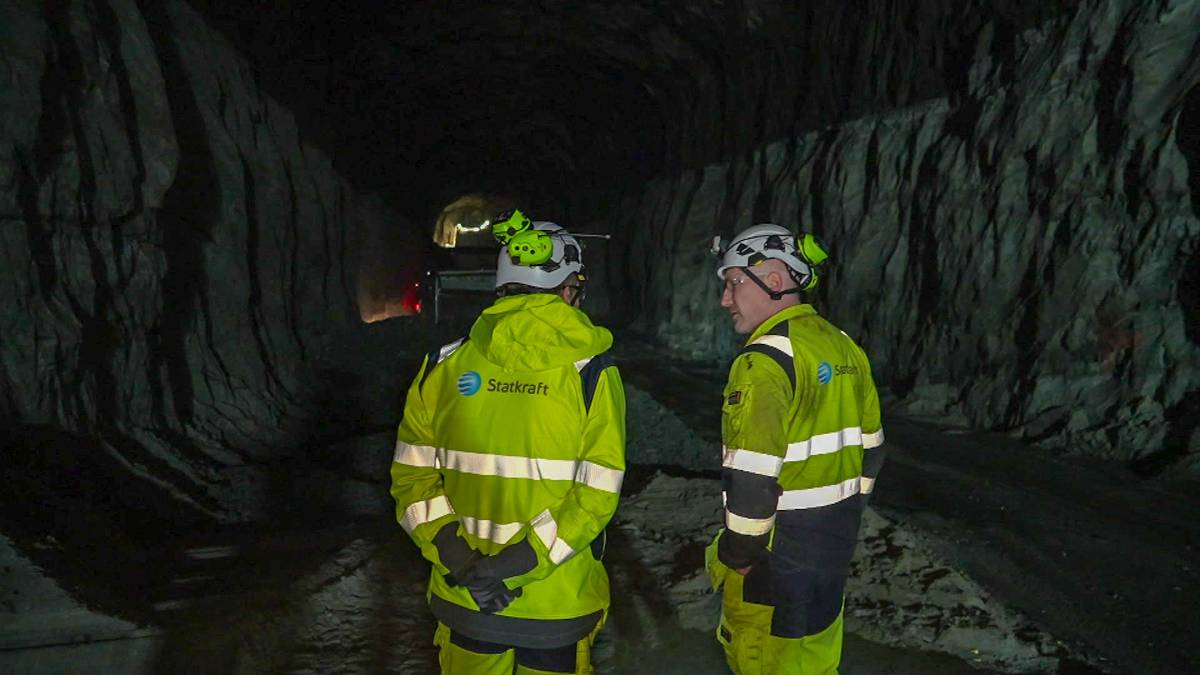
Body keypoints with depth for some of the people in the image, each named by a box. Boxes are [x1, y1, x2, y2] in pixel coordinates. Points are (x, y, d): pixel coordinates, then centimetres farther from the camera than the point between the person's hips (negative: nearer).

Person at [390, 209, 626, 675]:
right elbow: (596, 496, -15)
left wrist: (461, 560, -8)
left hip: (462, 601, 2)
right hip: (559, 605, -2)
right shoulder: (592, 373, -11)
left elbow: (413, 477, -4)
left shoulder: (444, 365, -4)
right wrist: (511, 564, -14)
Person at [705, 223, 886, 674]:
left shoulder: (767, 359, -21)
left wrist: (738, 552, -13)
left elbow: (753, 475, -25)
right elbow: (869, 447, 13)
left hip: (780, 545, -8)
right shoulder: (844, 347, 6)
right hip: (837, 538, 8)